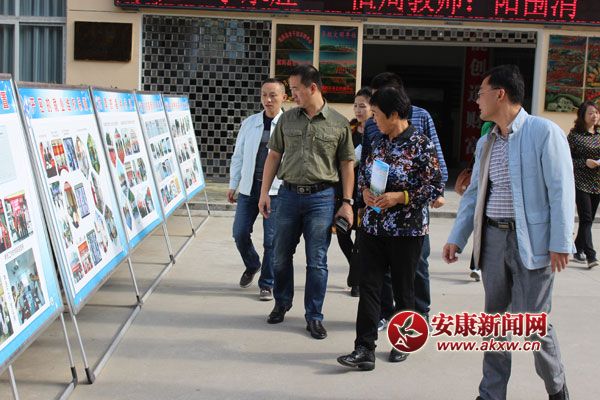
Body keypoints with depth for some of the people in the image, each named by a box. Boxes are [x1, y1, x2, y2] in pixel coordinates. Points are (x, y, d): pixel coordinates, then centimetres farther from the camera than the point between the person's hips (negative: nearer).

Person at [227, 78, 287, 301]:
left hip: (276, 190, -4)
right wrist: (233, 185, 11)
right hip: (249, 186, 4)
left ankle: (267, 285, 15)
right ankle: (252, 266, 36)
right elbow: (238, 155, 13)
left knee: (271, 239, 0)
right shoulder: (249, 123, 9)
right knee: (240, 233, 6)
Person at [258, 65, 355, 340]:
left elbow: (347, 164, 2)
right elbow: (274, 156, 10)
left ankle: (314, 317, 13)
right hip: (289, 194, 3)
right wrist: (264, 193, 4)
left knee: (317, 261, 1)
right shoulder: (287, 119, 6)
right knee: (282, 256, 12)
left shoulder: (339, 124, -1)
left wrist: (347, 202, -3)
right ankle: (282, 303, 33)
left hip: (321, 197, -3)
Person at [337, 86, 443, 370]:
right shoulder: (379, 143, 8)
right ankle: (364, 350, -2)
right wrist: (365, 191, -2)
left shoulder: (421, 145, -11)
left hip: (407, 230, -5)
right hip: (373, 227, 5)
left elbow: (436, 187, -11)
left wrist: (400, 197, -19)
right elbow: (363, 173, 20)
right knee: (369, 286, -2)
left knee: (403, 290, 9)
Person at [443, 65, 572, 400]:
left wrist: (560, 243, -16)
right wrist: (457, 238, 11)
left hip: (532, 240, -6)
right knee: (495, 319, 11)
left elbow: (561, 189, -12)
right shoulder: (485, 143, 13)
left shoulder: (543, 132, -8)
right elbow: (474, 194, 17)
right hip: (493, 238, 6)